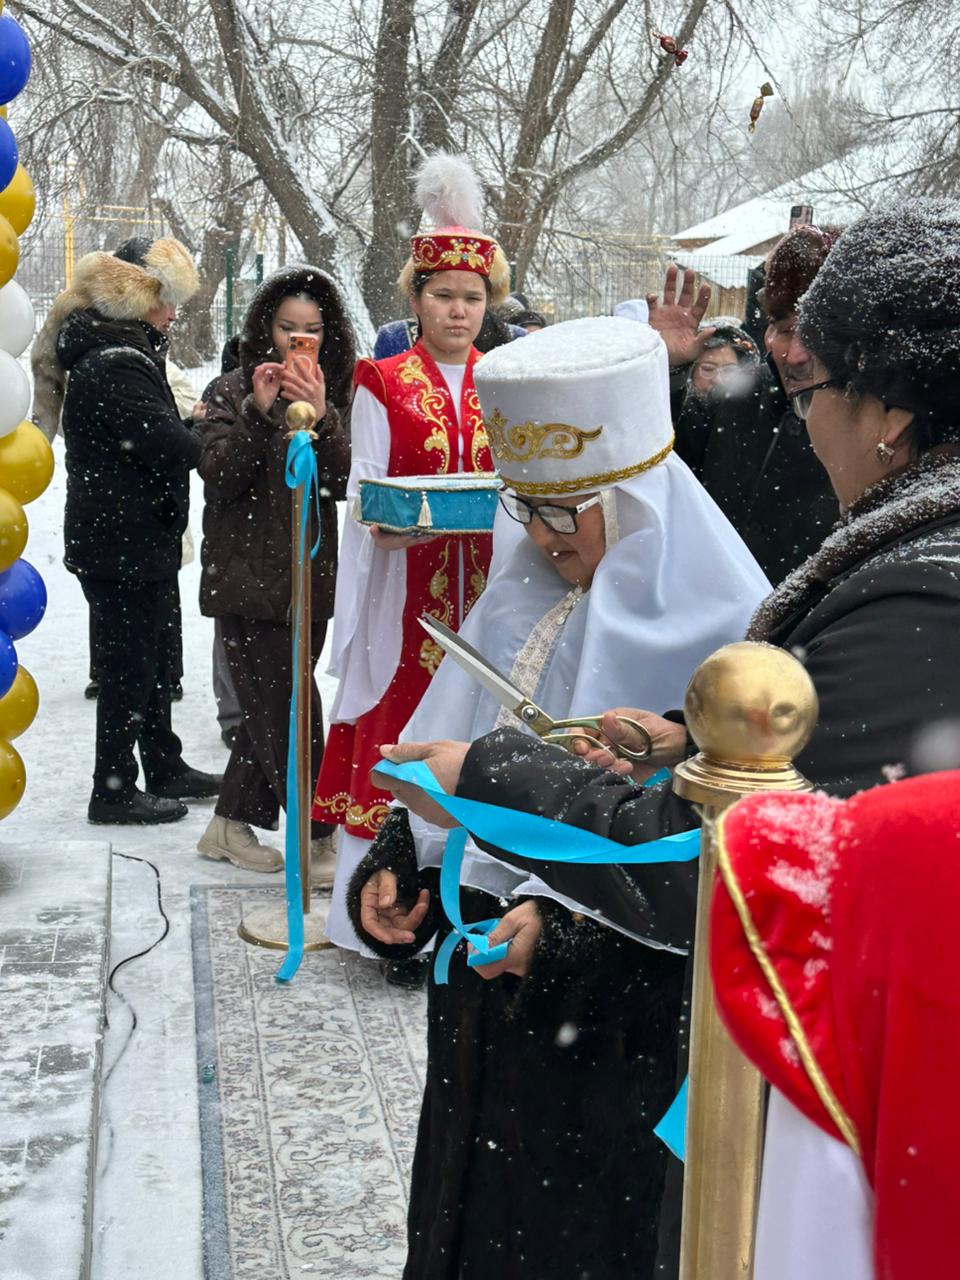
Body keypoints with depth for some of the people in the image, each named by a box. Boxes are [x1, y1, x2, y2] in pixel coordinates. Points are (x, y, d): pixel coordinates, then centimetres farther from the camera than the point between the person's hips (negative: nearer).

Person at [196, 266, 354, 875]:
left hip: (311, 577, 4)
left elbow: (345, 483, -4)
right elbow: (217, 477, -10)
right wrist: (258, 414, -22)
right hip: (248, 578, -4)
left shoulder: (336, 394, 9)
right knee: (290, 709, -10)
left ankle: (231, 824, 25)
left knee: (272, 708, 10)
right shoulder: (234, 391, 2)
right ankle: (318, 842, -4)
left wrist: (320, 418, -19)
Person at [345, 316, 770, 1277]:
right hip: (488, 976, 7)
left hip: (619, 1017, -7)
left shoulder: (716, 631, -17)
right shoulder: (525, 595, 6)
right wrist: (396, 868, -2)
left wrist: (567, 930, -27)